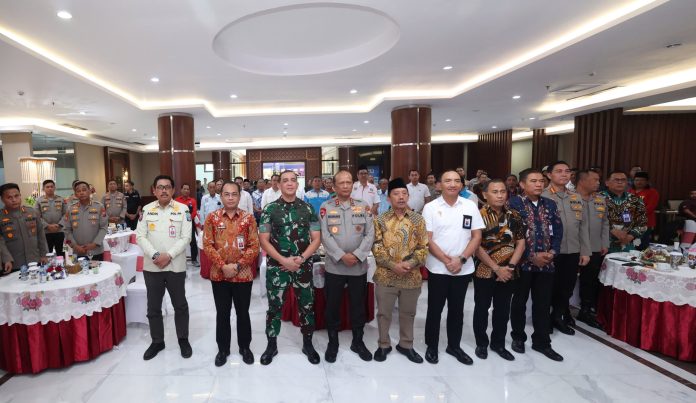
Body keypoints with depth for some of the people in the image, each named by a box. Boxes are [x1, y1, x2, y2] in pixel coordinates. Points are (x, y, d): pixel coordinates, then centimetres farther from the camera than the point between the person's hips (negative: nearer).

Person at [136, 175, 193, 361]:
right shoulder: (146, 210, 4)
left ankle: (183, 340, 27)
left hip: (176, 266, -2)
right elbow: (140, 236, -1)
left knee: (180, 305, 10)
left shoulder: (183, 209, -3)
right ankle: (157, 341, 32)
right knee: (153, 307, 14)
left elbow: (186, 237, -7)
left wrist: (169, 255, -17)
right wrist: (155, 255, -14)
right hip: (152, 266, 2)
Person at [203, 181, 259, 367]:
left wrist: (238, 265, -14)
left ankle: (245, 347, 31)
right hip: (219, 275, 1)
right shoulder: (212, 218, -1)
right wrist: (223, 266, -14)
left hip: (243, 275, 0)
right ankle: (223, 349, 31)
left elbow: (254, 246, -5)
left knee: (242, 312, 12)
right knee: (222, 313, 14)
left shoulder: (248, 218, -3)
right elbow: (207, 245, -4)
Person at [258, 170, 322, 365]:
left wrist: (301, 258, -12)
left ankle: (307, 344, 30)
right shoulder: (270, 209, -2)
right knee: (274, 306, 9)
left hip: (303, 266, 1)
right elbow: (263, 240, -5)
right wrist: (283, 260, -14)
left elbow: (316, 239, 2)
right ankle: (272, 345, 30)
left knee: (307, 305, 10)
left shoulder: (308, 209, 2)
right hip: (277, 266, -1)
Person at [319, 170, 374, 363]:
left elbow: (370, 234, -2)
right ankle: (332, 342, 30)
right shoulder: (325, 207, -1)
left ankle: (358, 341, 33)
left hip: (359, 266, 2)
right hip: (334, 266, -1)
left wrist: (357, 255, -14)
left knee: (358, 305, 13)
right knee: (332, 305, 10)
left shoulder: (363, 207, 4)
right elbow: (325, 236, -8)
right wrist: (342, 256, -17)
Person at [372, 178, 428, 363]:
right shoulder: (381, 220, -3)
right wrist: (393, 265, -17)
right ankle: (384, 345, 33)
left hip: (412, 276, 1)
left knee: (408, 313, 17)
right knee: (384, 312, 12)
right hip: (386, 276, -1)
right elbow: (376, 247, -7)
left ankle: (406, 345, 37)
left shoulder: (418, 219, 0)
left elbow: (423, 247, -1)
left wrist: (410, 264, -16)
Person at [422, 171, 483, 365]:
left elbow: (477, 237, 0)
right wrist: (446, 260, -14)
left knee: (457, 309, 15)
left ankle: (454, 345, 32)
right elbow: (427, 239, -8)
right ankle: (431, 346, 25)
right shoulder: (430, 207, -5)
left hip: (463, 268, 2)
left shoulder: (470, 207, 1)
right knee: (435, 309, 9)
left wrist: (461, 259, -11)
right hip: (438, 268, -2)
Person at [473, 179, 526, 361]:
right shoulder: (479, 215, -10)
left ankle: (498, 343, 32)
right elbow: (476, 246, -14)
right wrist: (496, 268, -15)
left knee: (503, 309, 15)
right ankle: (481, 343, 26)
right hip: (484, 271, -4)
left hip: (508, 273, 4)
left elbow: (521, 243, 3)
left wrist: (509, 267, -9)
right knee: (482, 308, 10)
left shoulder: (514, 216, 4)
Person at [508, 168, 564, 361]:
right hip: (523, 262, -4)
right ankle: (518, 337, 28)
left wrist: (552, 252, -7)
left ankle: (542, 342, 27)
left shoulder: (550, 204, 8)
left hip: (547, 263, 4)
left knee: (543, 303, 12)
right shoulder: (514, 204, -9)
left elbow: (558, 231, 9)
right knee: (519, 302, 11)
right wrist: (532, 256, -15)